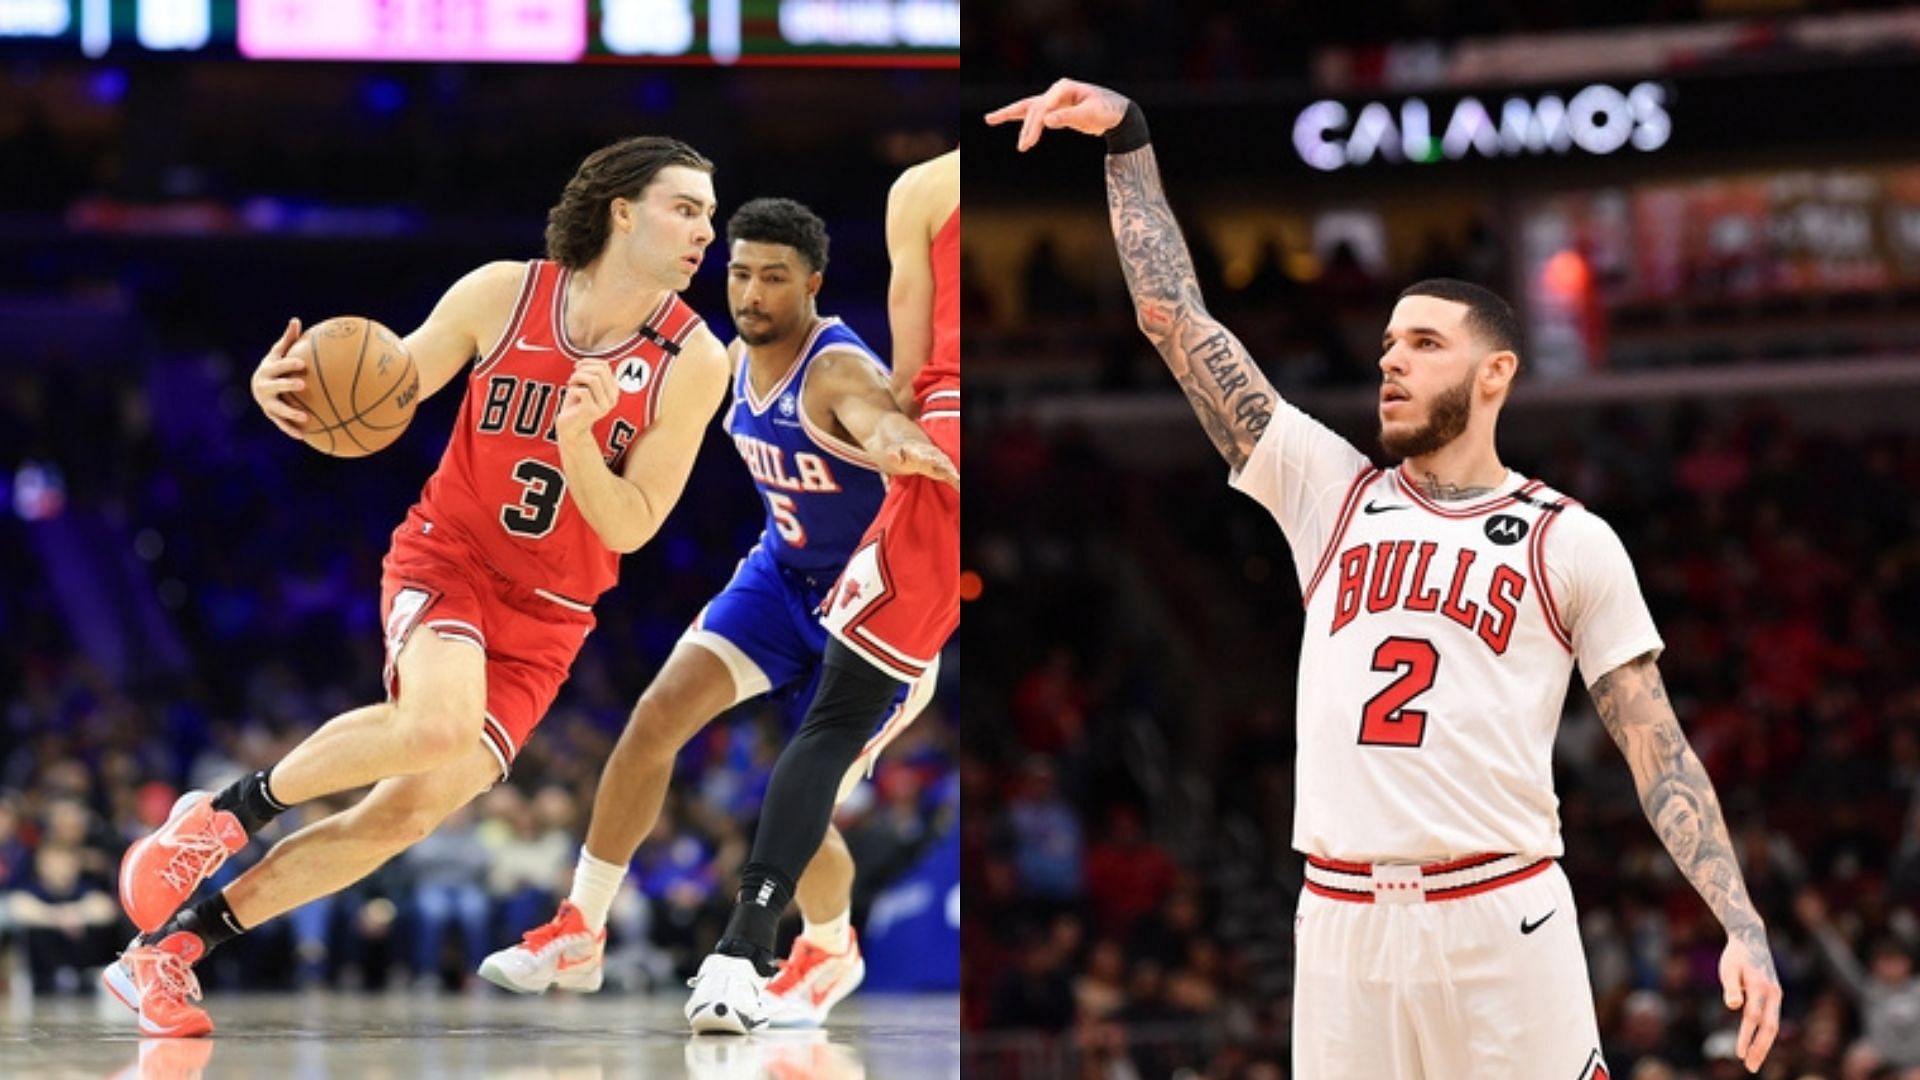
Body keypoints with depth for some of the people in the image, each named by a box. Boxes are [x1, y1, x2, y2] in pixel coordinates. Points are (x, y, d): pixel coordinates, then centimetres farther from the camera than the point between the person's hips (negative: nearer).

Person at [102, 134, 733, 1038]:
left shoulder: (694, 362, -10)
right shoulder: (500, 294, -11)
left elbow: (630, 529, -10)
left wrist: (578, 443, -29)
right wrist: (289, 388, -20)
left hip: (546, 615, 3)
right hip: (445, 555, -2)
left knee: (411, 812, -7)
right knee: (440, 724, -33)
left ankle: (168, 948, 6)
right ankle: (228, 810, -9)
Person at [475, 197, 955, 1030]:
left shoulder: (838, 370, -29)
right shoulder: (742, 360, -3)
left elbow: (877, 419, -55)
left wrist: (902, 448, -76)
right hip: (782, 576, 7)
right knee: (658, 714, -10)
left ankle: (831, 953, 24)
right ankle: (579, 936, 1)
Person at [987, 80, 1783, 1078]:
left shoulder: (1570, 543, 6)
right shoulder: (1329, 494, 14)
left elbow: (1659, 750, 4)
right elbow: (1177, 321, 13)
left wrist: (1743, 926, -7)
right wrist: (1127, 139, 8)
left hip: (1501, 922, -3)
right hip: (1340, 924, 3)